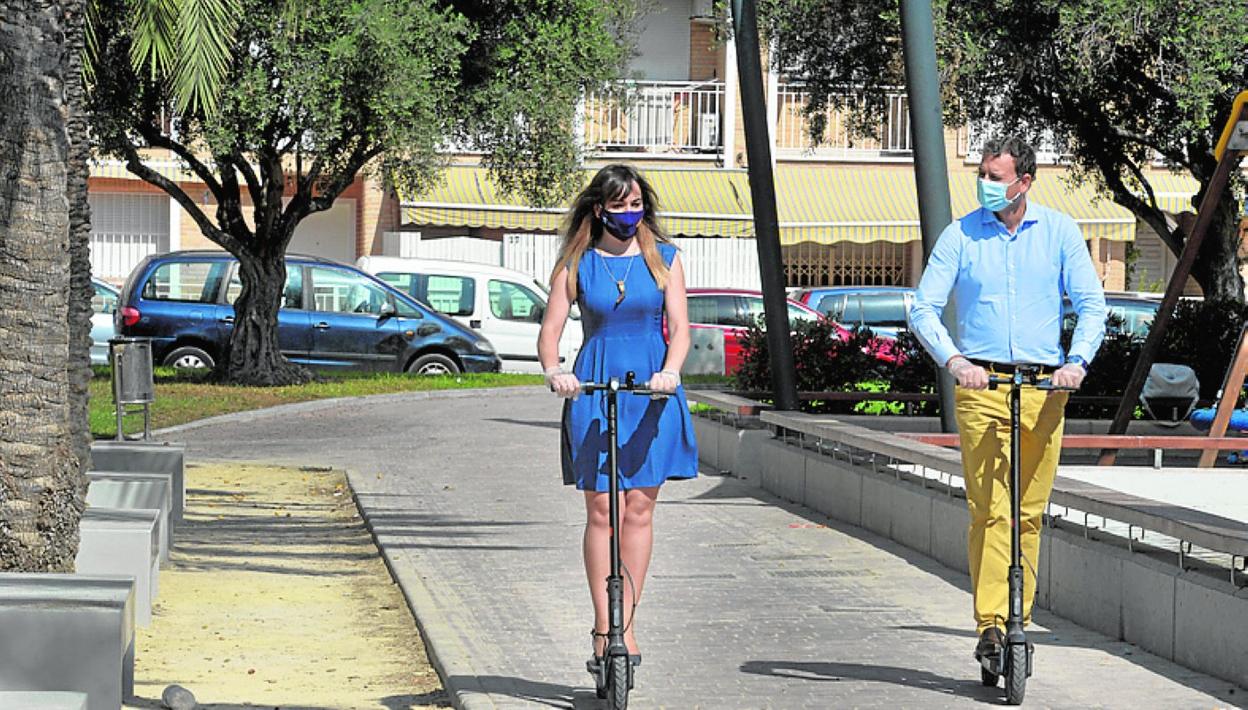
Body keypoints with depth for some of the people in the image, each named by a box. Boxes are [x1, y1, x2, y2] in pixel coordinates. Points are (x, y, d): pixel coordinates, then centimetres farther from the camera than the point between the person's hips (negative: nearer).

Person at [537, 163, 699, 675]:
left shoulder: (663, 259, 8)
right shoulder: (576, 265, 6)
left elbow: (679, 325, 0)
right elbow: (550, 330, 0)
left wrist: (670, 371, -19)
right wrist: (554, 371, -20)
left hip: (651, 389, 1)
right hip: (593, 388, -1)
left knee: (639, 508, -1)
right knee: (601, 509, -5)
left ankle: (625, 625, 5)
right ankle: (603, 627, 0)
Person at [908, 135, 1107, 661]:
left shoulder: (1058, 231, 6)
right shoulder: (960, 235, 3)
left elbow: (1092, 304, 4)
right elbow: (923, 308, -1)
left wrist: (1077, 361, -13)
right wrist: (953, 361, -17)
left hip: (1044, 387, 2)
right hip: (981, 384, -2)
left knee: (1030, 513, 6)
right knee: (989, 510, -11)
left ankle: (1019, 620, 16)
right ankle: (990, 624, -14)